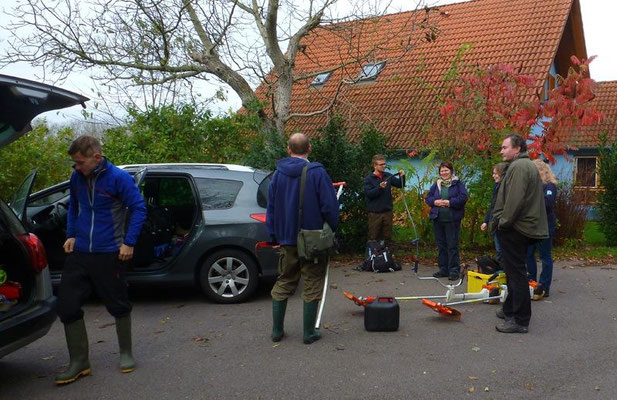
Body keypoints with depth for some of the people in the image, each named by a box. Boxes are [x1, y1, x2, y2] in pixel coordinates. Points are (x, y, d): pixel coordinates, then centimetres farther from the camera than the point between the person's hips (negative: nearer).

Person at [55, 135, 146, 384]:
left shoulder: (118, 178, -12)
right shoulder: (76, 178, 4)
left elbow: (138, 208, -10)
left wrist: (129, 243, -14)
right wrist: (71, 235, 11)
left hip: (108, 254, -5)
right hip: (79, 253, 5)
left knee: (118, 306, 8)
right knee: (67, 306, 2)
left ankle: (126, 354, 28)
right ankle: (79, 361, 15)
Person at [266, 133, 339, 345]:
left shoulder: (278, 174, 4)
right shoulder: (317, 172, -12)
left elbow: (271, 206, 9)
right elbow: (330, 206, -14)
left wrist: (274, 234, 15)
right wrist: (332, 229, 1)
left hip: (287, 239, 4)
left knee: (283, 283, 16)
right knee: (312, 286, 7)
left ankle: (277, 330, 20)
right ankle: (309, 332, 11)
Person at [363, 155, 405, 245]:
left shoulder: (388, 176, 6)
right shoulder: (368, 178, -6)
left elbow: (400, 184, 6)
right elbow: (368, 193, -15)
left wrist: (402, 177, -14)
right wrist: (380, 187, -27)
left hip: (387, 211, 4)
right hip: (375, 213, -4)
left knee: (387, 237, 11)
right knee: (373, 238, 3)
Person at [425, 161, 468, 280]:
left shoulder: (457, 183, -1)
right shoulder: (436, 184, 13)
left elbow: (463, 198, -10)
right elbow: (428, 198, 12)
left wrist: (450, 202, -17)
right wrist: (435, 202, -8)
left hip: (452, 220, -5)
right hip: (438, 219, 5)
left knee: (452, 245, -3)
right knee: (441, 245, 11)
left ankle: (454, 271, 3)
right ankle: (443, 269, 21)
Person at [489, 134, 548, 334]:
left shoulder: (519, 166, -15)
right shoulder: (527, 165, 20)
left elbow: (515, 199, -24)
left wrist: (503, 222, -15)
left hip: (514, 228, -11)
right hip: (522, 228, 11)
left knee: (516, 272, -7)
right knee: (514, 271, 19)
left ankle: (520, 320, -2)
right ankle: (510, 310, 31)